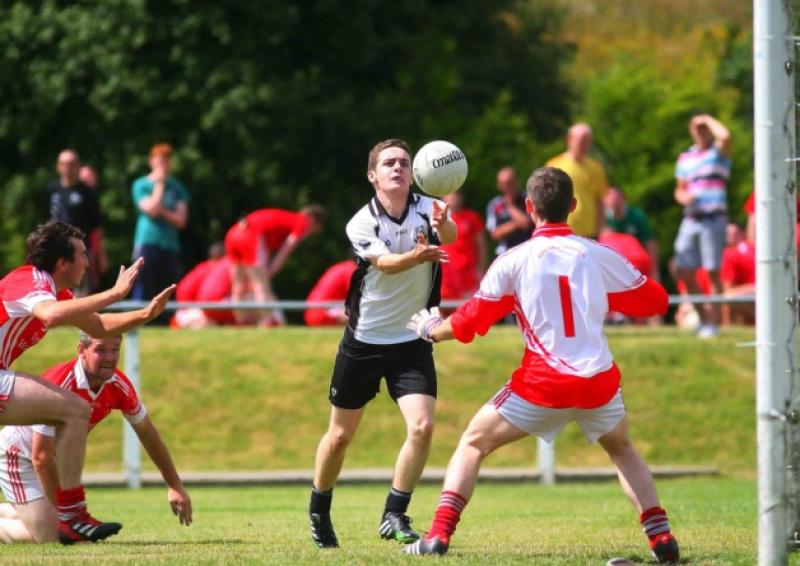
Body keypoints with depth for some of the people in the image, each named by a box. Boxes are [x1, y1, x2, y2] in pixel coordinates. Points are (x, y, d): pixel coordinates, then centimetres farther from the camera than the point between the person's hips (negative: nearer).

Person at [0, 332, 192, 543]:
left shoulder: (118, 386, -13)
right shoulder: (58, 385, -34)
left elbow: (147, 433, 3)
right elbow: (41, 456, -32)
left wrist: (175, 486, 6)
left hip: (58, 456, 8)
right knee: (49, 535, -20)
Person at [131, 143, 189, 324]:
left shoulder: (177, 187, 13)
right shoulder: (141, 185, 4)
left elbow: (181, 220, 5)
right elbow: (151, 209, -11)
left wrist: (161, 211, -10)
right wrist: (159, 184, -4)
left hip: (170, 247, 4)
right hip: (147, 245, -4)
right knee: (144, 293, -8)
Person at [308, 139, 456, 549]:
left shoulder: (427, 211, -7)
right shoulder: (361, 224, -11)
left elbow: (449, 235, -31)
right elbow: (386, 263, -30)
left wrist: (442, 226, -56)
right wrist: (419, 255, -52)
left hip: (412, 342, 1)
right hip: (363, 341, -1)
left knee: (422, 426, -18)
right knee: (341, 435, 10)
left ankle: (394, 516, -4)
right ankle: (319, 512, 32)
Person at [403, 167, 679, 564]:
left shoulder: (514, 261, -1)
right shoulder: (599, 256, 4)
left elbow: (469, 322, 3)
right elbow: (655, 300, 15)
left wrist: (430, 330, 23)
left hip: (543, 383, -2)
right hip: (599, 380, 2)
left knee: (473, 444, 14)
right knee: (622, 450, 29)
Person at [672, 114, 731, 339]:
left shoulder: (719, 152, 0)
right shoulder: (685, 158, 16)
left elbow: (725, 136, -24)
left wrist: (709, 119, -7)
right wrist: (683, 197, -1)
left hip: (714, 218, -6)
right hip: (691, 218, 6)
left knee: (712, 272, -4)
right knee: (684, 272, 4)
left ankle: (712, 322, 1)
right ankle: (703, 317, 18)